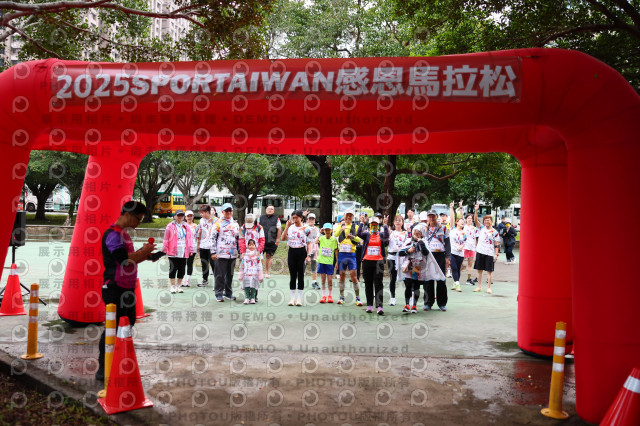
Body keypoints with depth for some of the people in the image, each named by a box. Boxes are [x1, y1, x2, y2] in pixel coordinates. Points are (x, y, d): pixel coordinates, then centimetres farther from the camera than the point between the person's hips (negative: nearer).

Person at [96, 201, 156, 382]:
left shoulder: (124, 233, 16)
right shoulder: (113, 234, -15)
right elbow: (125, 260, -26)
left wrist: (145, 256, 7)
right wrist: (144, 251, -12)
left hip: (127, 288, 10)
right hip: (115, 289, -10)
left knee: (129, 325, 14)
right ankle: (102, 369, 7)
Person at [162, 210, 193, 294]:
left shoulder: (186, 227, 13)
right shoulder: (170, 226, 1)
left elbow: (189, 239, 16)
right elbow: (166, 239, 0)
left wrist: (190, 250, 12)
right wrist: (165, 249, -4)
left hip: (183, 253, 4)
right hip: (173, 252, -4)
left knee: (182, 270, 8)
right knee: (173, 269, 0)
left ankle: (178, 286, 19)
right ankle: (173, 286, 9)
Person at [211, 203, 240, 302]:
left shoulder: (235, 224, 16)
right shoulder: (218, 223, -1)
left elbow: (238, 239, 21)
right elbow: (213, 238, -4)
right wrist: (213, 252, -10)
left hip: (232, 254, 5)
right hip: (221, 254, -5)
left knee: (230, 274, 12)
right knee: (220, 275, -2)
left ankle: (228, 293, 23)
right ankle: (219, 294, 7)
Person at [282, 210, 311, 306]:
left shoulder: (305, 229, 0)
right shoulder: (290, 228, 7)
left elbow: (308, 243, 1)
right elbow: (283, 238, -3)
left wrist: (308, 256, -8)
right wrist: (287, 226, -7)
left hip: (302, 252, -2)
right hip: (292, 252, 2)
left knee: (301, 275, 2)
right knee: (292, 276, 6)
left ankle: (299, 298, 10)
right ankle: (292, 298, 13)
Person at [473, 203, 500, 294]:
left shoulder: (494, 232, 0)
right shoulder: (482, 228, 7)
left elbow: (497, 244, -1)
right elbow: (475, 220, -5)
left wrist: (496, 254, -8)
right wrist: (476, 211, -18)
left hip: (489, 253, -3)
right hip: (480, 252, 3)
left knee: (489, 271, 1)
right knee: (479, 270, 8)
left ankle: (488, 288, 8)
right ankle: (479, 287, 18)